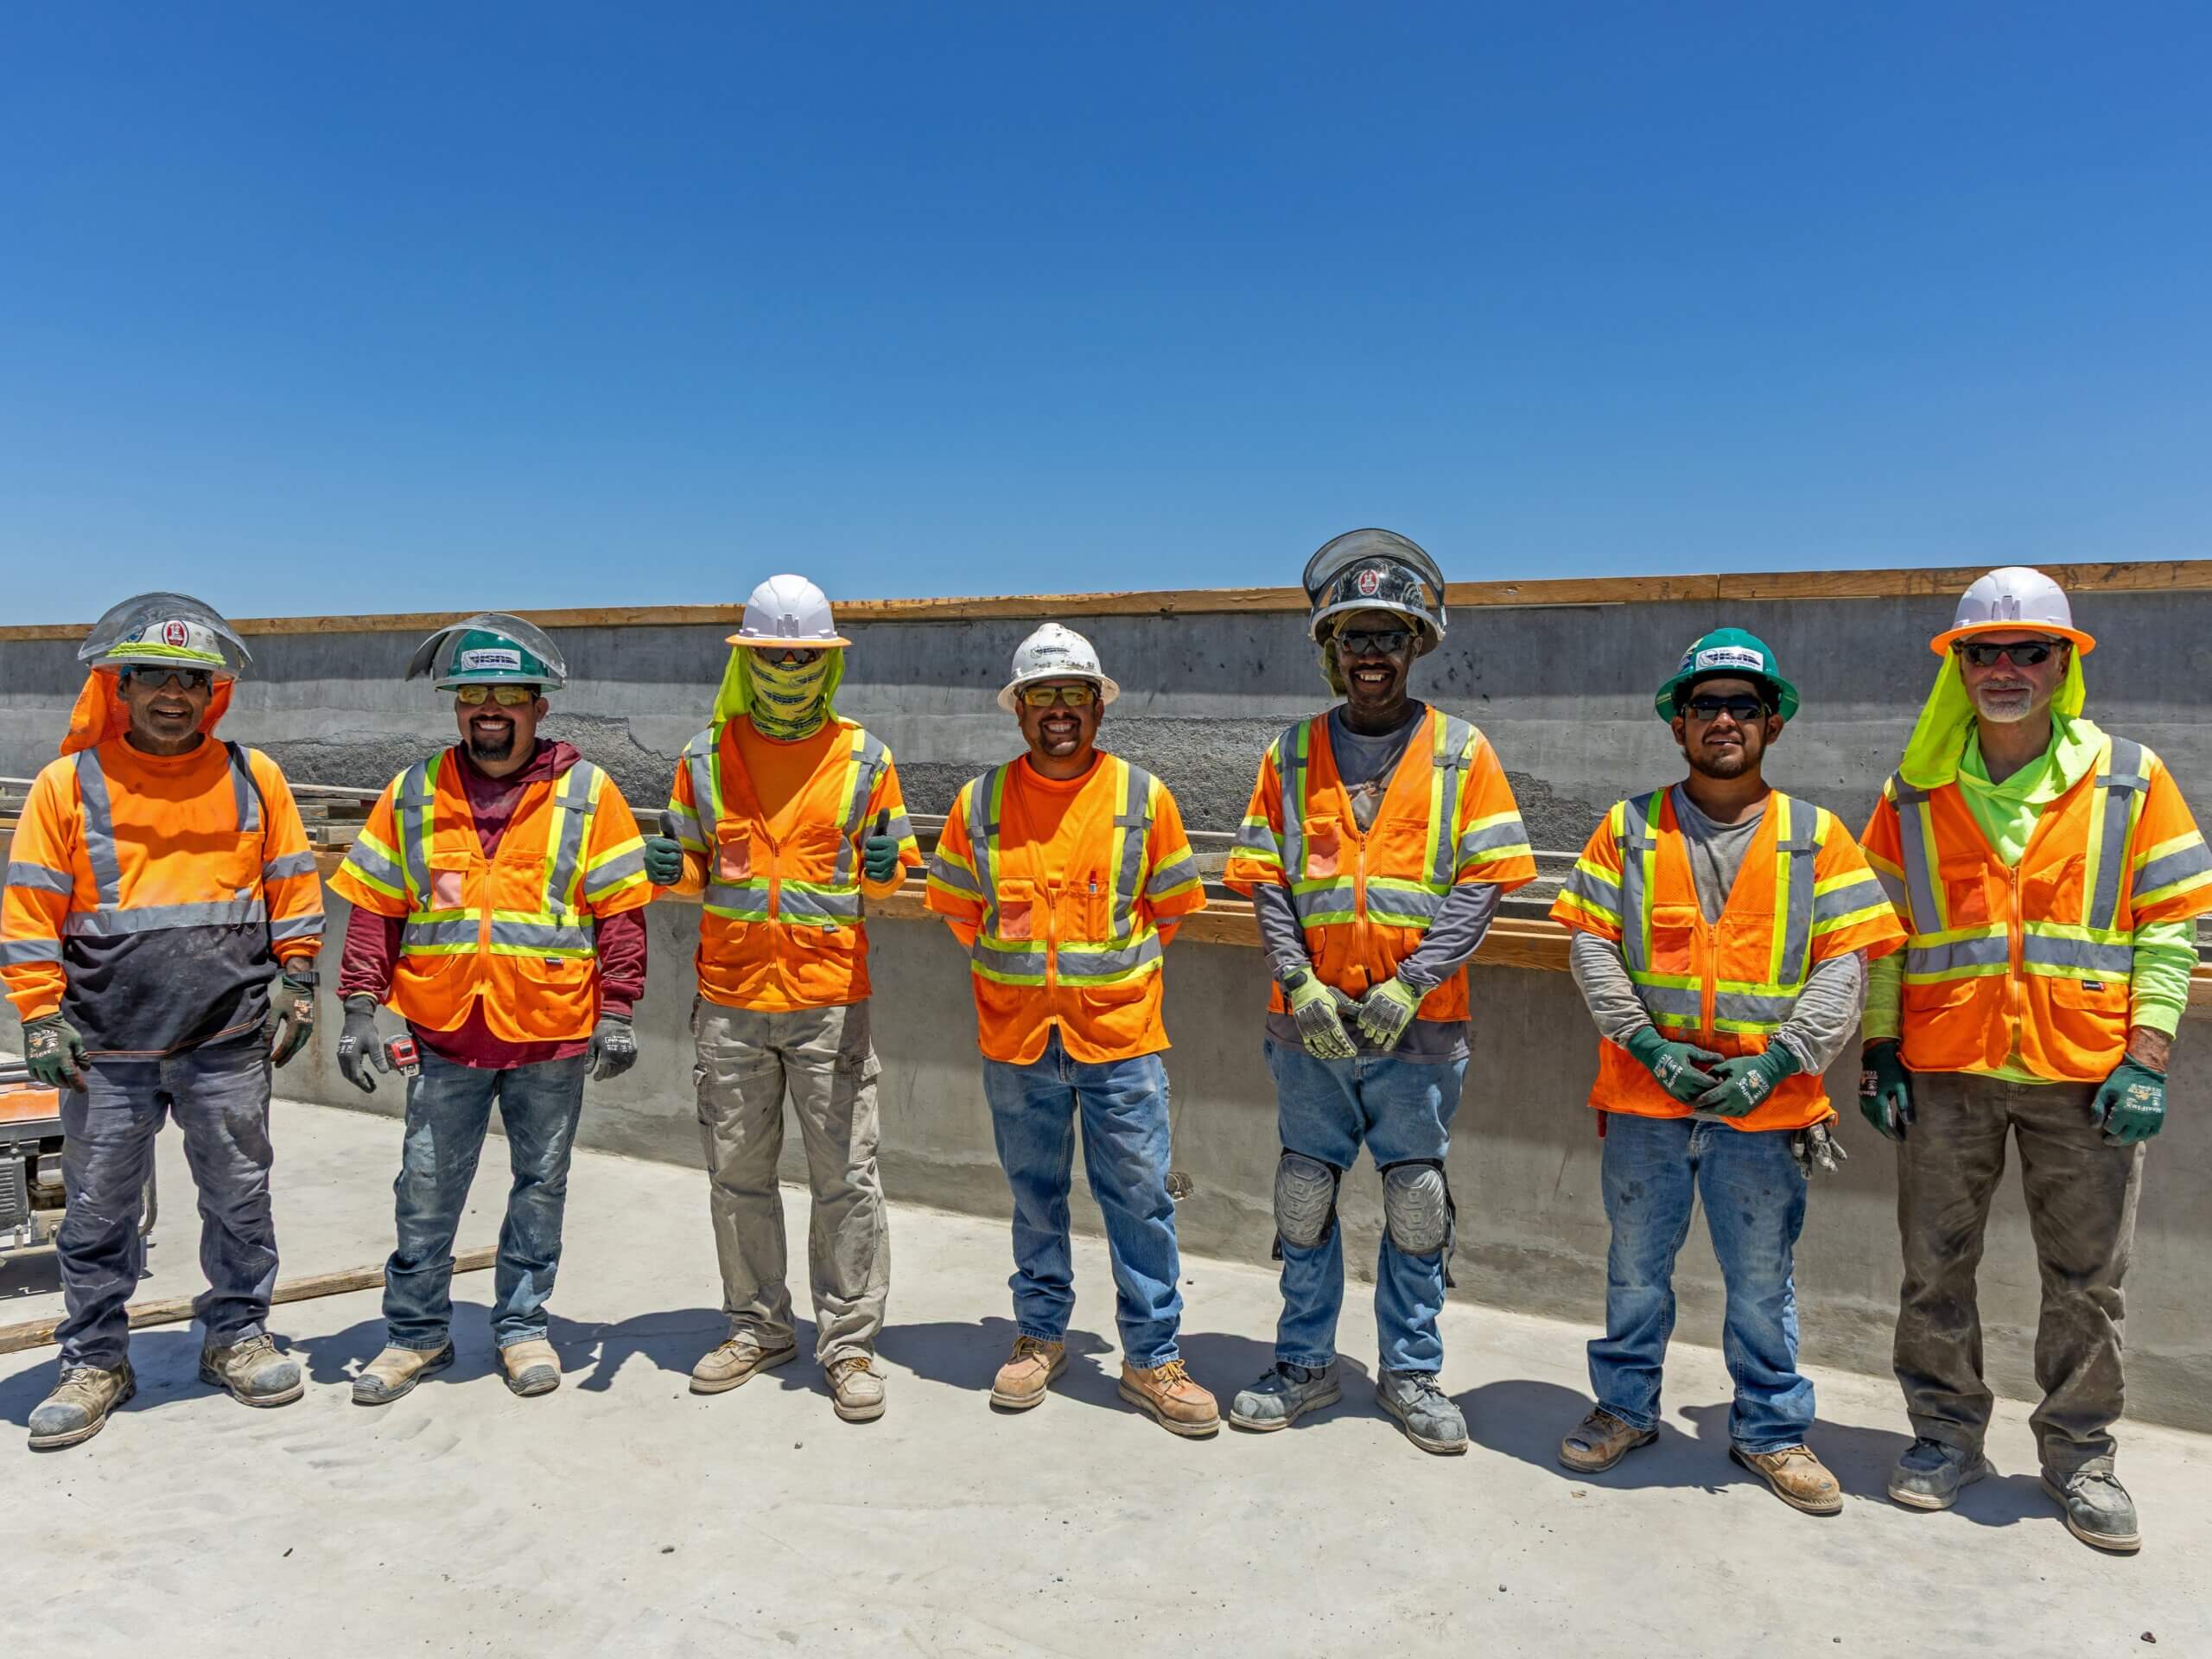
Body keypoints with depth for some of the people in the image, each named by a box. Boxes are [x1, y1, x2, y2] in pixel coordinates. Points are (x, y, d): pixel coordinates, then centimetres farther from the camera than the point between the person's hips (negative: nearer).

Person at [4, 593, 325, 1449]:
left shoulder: (253, 778, 2)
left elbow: (293, 888, 9)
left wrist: (294, 986, 6)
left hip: (228, 1039, 1)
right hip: (107, 1046, 0)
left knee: (239, 1196, 11)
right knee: (98, 1211, 11)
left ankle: (237, 1333, 28)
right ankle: (96, 1360, 27)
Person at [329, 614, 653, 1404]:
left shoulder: (585, 791, -2)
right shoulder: (413, 793, 4)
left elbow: (619, 909, -2)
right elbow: (374, 908, 7)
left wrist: (617, 1010, -6)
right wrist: (360, 1008, 0)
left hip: (553, 1037, -1)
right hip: (445, 1033, 2)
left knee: (541, 1185, 12)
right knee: (426, 1190, 10)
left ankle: (522, 1325, 28)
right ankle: (417, 1333, 28)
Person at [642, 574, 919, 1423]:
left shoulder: (863, 758, 2)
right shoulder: (706, 756, 6)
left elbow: (891, 868, 6)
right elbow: (695, 863, 13)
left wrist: (883, 868, -16)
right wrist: (670, 868, -9)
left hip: (830, 999, -2)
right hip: (730, 998, 2)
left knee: (846, 1175, 0)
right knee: (737, 1172, 12)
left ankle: (849, 1342, 13)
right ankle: (758, 1325, 29)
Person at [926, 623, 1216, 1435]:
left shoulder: (1142, 796, -3)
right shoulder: (981, 800, 0)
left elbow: (1173, 904, 7)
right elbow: (956, 904, 12)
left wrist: (1114, 965, 7)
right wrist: (1011, 967, 9)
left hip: (1120, 1036, -1)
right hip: (1015, 1038, 1)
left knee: (1140, 1199, 4)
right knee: (1036, 1198, 15)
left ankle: (1152, 1358, 18)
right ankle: (1040, 1336, 32)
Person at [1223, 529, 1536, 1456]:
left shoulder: (1461, 753, 1)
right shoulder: (1292, 754, 6)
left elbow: (1483, 881, -5)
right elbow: (1264, 881, 2)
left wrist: (1410, 983, -15)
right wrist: (1299, 984, -11)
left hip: (1419, 1026, -1)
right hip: (1308, 1021, 2)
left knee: (1417, 1203, 8)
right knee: (1304, 1196, 11)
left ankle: (1411, 1372, 27)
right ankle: (1305, 1365, 28)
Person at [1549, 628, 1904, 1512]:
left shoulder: (1816, 836, 2)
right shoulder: (1629, 827, 3)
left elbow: (1844, 965, -3)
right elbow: (1590, 945, -2)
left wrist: (1773, 1062, -14)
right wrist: (1649, 1046, -13)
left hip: (1766, 1104, 0)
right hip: (1643, 1097, 1)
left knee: (1762, 1279, 12)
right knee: (1635, 1265, 15)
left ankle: (1770, 1429, 32)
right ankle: (1626, 1406, 34)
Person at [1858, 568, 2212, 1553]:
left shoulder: (2131, 781, 2)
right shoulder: (1916, 793, 5)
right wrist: (1880, 1050, 2)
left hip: (2085, 1074, -1)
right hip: (1943, 1070, 1)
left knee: (2087, 1280, 8)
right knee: (1935, 1268, 9)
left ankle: (2078, 1455, 26)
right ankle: (1946, 1436, 25)